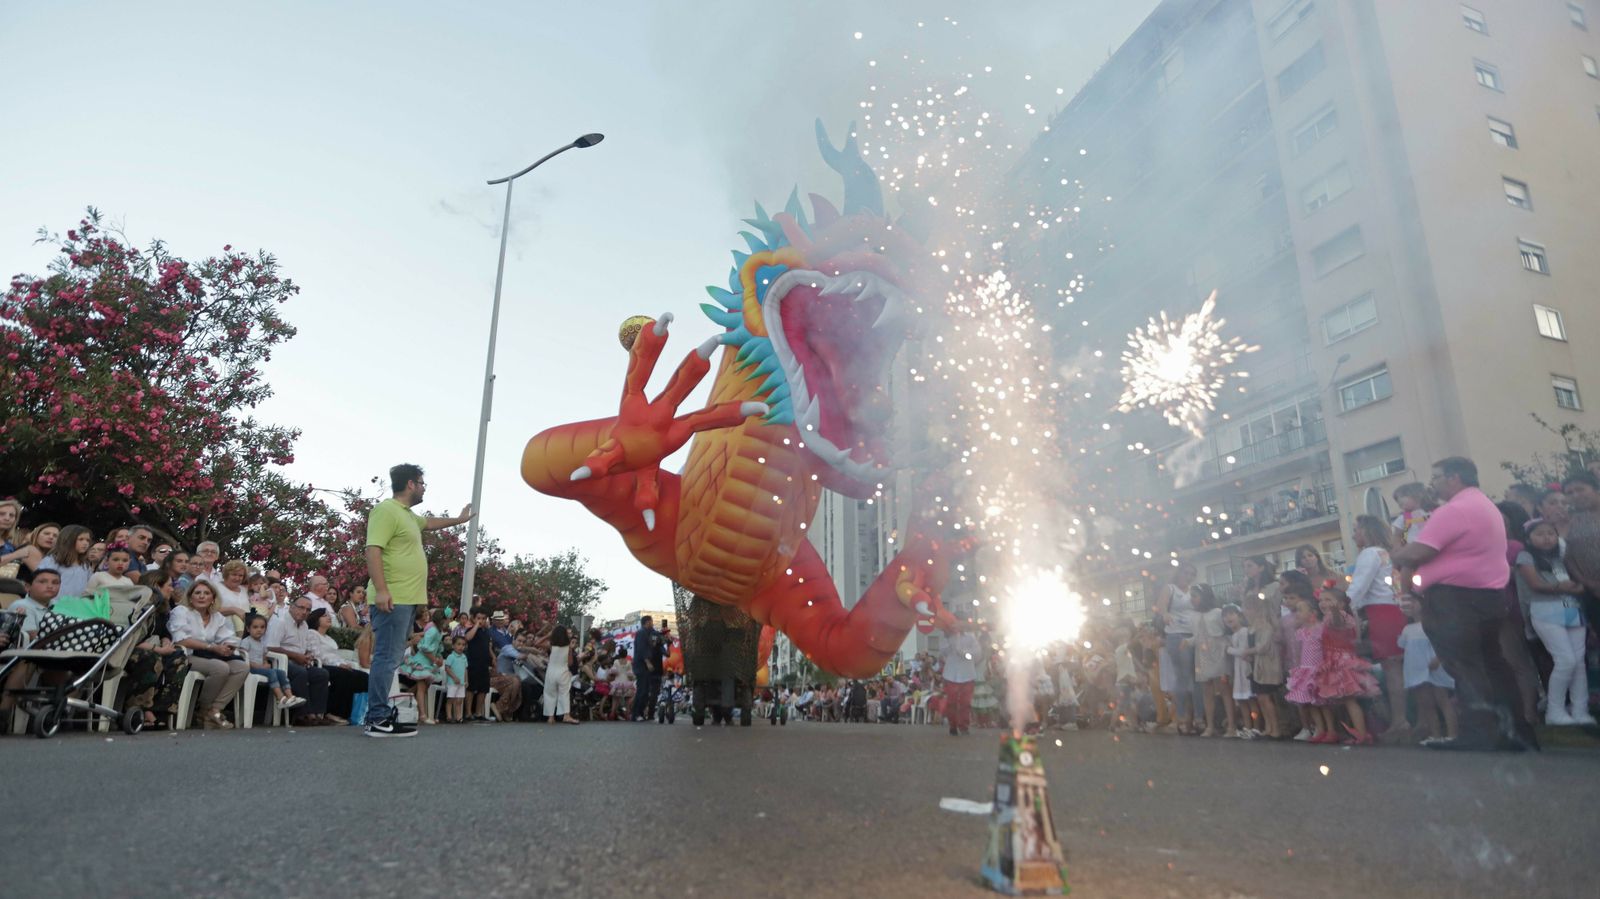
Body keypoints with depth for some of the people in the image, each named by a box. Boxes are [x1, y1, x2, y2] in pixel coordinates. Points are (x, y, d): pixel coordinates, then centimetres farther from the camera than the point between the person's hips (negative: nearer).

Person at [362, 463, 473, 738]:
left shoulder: (408, 515, 23)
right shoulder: (387, 510, -9)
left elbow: (429, 523, 45)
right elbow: (373, 550, -19)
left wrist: (459, 519, 57)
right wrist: (380, 589, -27)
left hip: (407, 599, 10)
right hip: (393, 599, -10)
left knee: (392, 658, 11)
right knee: (388, 658, -10)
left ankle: (381, 712, 16)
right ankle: (378, 719, -8)